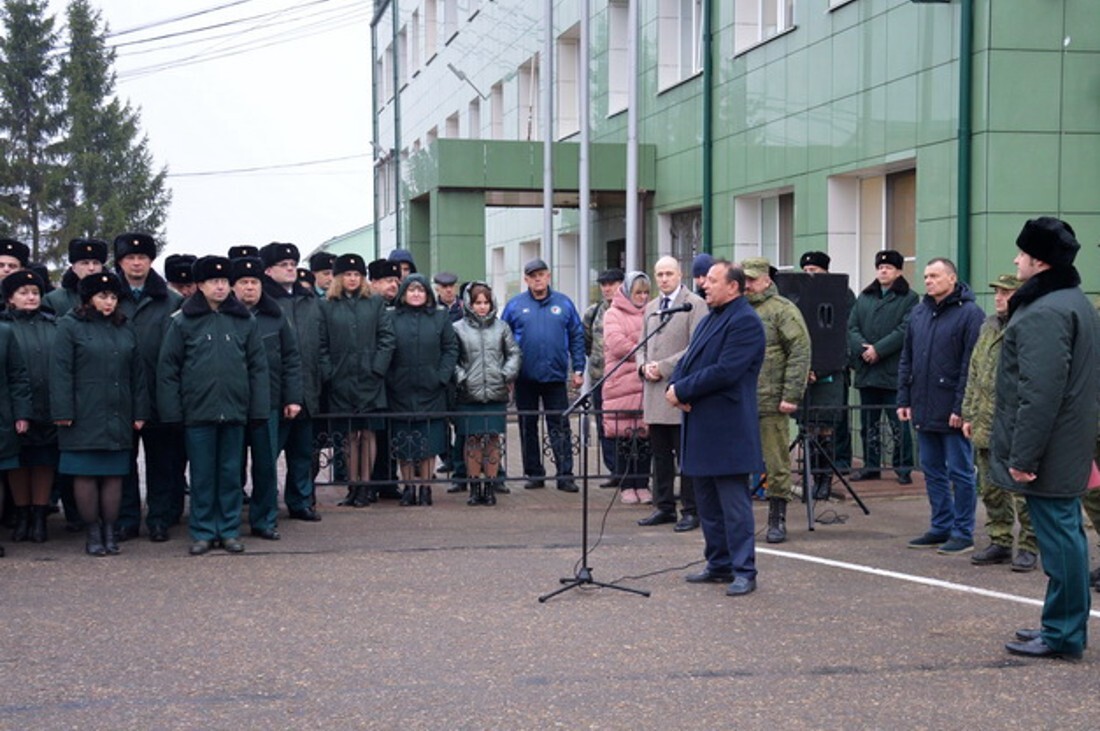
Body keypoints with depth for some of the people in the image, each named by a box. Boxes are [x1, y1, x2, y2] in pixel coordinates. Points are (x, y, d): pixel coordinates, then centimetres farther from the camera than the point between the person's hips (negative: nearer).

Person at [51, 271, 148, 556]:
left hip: (118, 416, 4)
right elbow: (60, 371, -5)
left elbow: (138, 373, 15)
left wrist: (140, 412, 9)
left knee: (114, 474, 4)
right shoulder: (70, 326, 0)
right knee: (85, 475, 0)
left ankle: (110, 531, 11)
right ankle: (93, 533, 7)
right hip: (84, 416, -4)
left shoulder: (125, 330, 14)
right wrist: (63, 412, -12)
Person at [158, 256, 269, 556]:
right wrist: (172, 411, -5)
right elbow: (167, 368, 1)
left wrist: (259, 408, 0)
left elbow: (258, 366, 7)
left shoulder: (245, 321, 6)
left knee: (231, 473, 8)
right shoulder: (183, 322, 0)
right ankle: (203, 532, 14)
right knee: (202, 475, 5)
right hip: (197, 411, -1)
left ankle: (230, 530, 17)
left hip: (234, 410, 2)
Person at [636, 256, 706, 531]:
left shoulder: (695, 304, -4)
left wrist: (663, 367, -14)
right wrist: (644, 366, 0)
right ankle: (664, 507, 18)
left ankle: (691, 511, 2)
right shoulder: (651, 308, 18)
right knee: (660, 454, 11)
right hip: (655, 394, 7)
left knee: (685, 454, -3)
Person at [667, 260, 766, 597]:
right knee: (707, 502, 15)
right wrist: (675, 386, -4)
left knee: (734, 503, -5)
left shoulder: (745, 321, -13)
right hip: (700, 425, 10)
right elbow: (688, 359, 17)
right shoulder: (710, 318, 17)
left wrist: (683, 390, -15)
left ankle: (744, 571, 0)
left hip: (728, 427, -10)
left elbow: (725, 372, -22)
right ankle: (719, 564, 24)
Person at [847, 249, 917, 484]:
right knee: (868, 423, 11)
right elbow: (852, 326, 7)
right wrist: (862, 348, -11)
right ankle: (871, 466, 20)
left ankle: (903, 468, 4)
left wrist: (878, 350, -16)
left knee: (899, 424, -3)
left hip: (893, 372, -5)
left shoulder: (909, 299, 1)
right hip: (866, 371, 5)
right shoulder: (864, 297, 16)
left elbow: (904, 331, -11)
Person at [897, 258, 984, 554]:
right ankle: (941, 527, 22)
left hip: (952, 412, -7)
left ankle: (963, 533, 7)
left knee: (959, 472, 0)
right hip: (924, 410, 7)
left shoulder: (969, 313, -9)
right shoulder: (919, 312, 13)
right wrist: (904, 399, 10)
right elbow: (906, 359, 16)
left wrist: (961, 407, -17)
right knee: (932, 471, 13)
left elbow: (972, 365, -14)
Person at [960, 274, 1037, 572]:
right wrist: (968, 414, 17)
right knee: (991, 489, 13)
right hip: (986, 425, 8)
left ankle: (1029, 547, 8)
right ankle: (1000, 542, 24)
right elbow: (974, 375, 20)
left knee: (1024, 491, -2)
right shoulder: (988, 328, 15)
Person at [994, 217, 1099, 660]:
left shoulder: (1045, 313, -20)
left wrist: (1024, 455, -22)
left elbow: (1040, 392, -25)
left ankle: (1063, 634, 0)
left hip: (1048, 454, -11)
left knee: (1057, 535, -6)